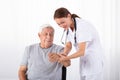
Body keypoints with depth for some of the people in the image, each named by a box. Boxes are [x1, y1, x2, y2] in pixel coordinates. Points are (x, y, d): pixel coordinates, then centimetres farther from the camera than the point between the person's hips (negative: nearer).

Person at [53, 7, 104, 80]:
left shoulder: (82, 26, -24)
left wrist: (65, 58, -35)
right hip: (84, 60, 7)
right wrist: (63, 54, -22)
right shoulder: (68, 27, 0)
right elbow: (68, 46, -1)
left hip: (94, 60, -7)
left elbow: (82, 51, -26)